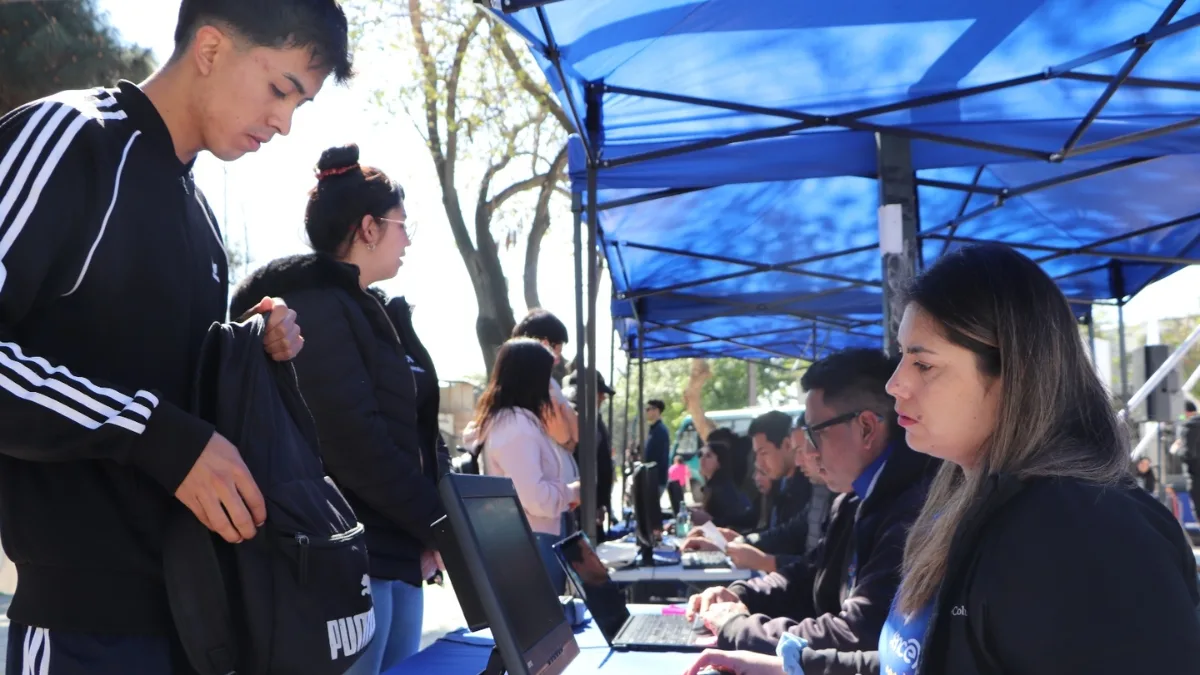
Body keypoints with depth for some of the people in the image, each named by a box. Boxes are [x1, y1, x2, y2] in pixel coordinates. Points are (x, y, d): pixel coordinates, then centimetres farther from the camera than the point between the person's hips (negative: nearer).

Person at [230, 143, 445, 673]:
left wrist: (425, 533, 6)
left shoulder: (359, 309, 19)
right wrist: (440, 526, -12)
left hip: (394, 553, 10)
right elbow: (357, 445, -21)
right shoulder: (316, 307, -12)